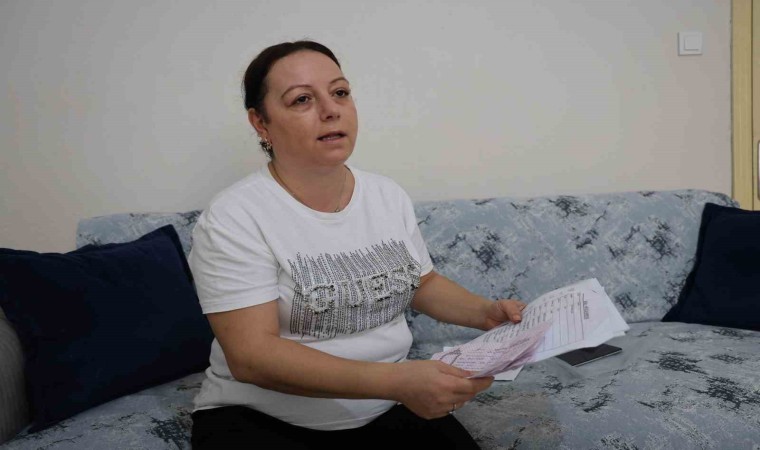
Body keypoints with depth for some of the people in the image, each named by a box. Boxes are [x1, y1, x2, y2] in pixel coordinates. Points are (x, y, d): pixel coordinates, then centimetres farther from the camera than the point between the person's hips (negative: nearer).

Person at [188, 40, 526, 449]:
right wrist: (396, 380, -32)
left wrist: (485, 313, -3)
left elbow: (423, 283, 17)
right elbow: (252, 356, -23)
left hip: (385, 411, 5)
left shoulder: (389, 196, 3)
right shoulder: (234, 218, -16)